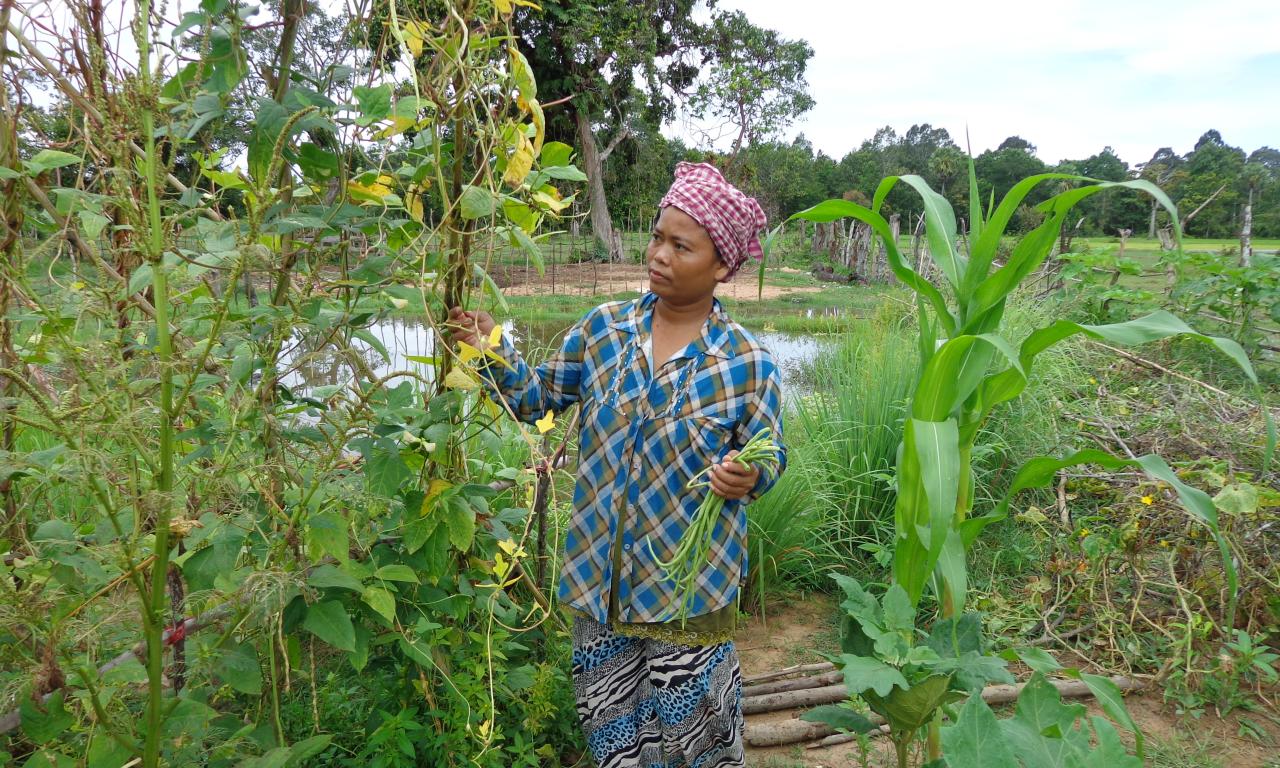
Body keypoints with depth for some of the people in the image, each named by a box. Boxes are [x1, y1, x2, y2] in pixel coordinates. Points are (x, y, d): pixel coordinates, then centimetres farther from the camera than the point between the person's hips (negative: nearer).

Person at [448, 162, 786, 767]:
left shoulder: (748, 362, -12)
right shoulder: (602, 327, -3)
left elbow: (767, 458, -3)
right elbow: (538, 400, 5)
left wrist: (746, 476, -26)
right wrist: (494, 352, -11)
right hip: (598, 577, 3)